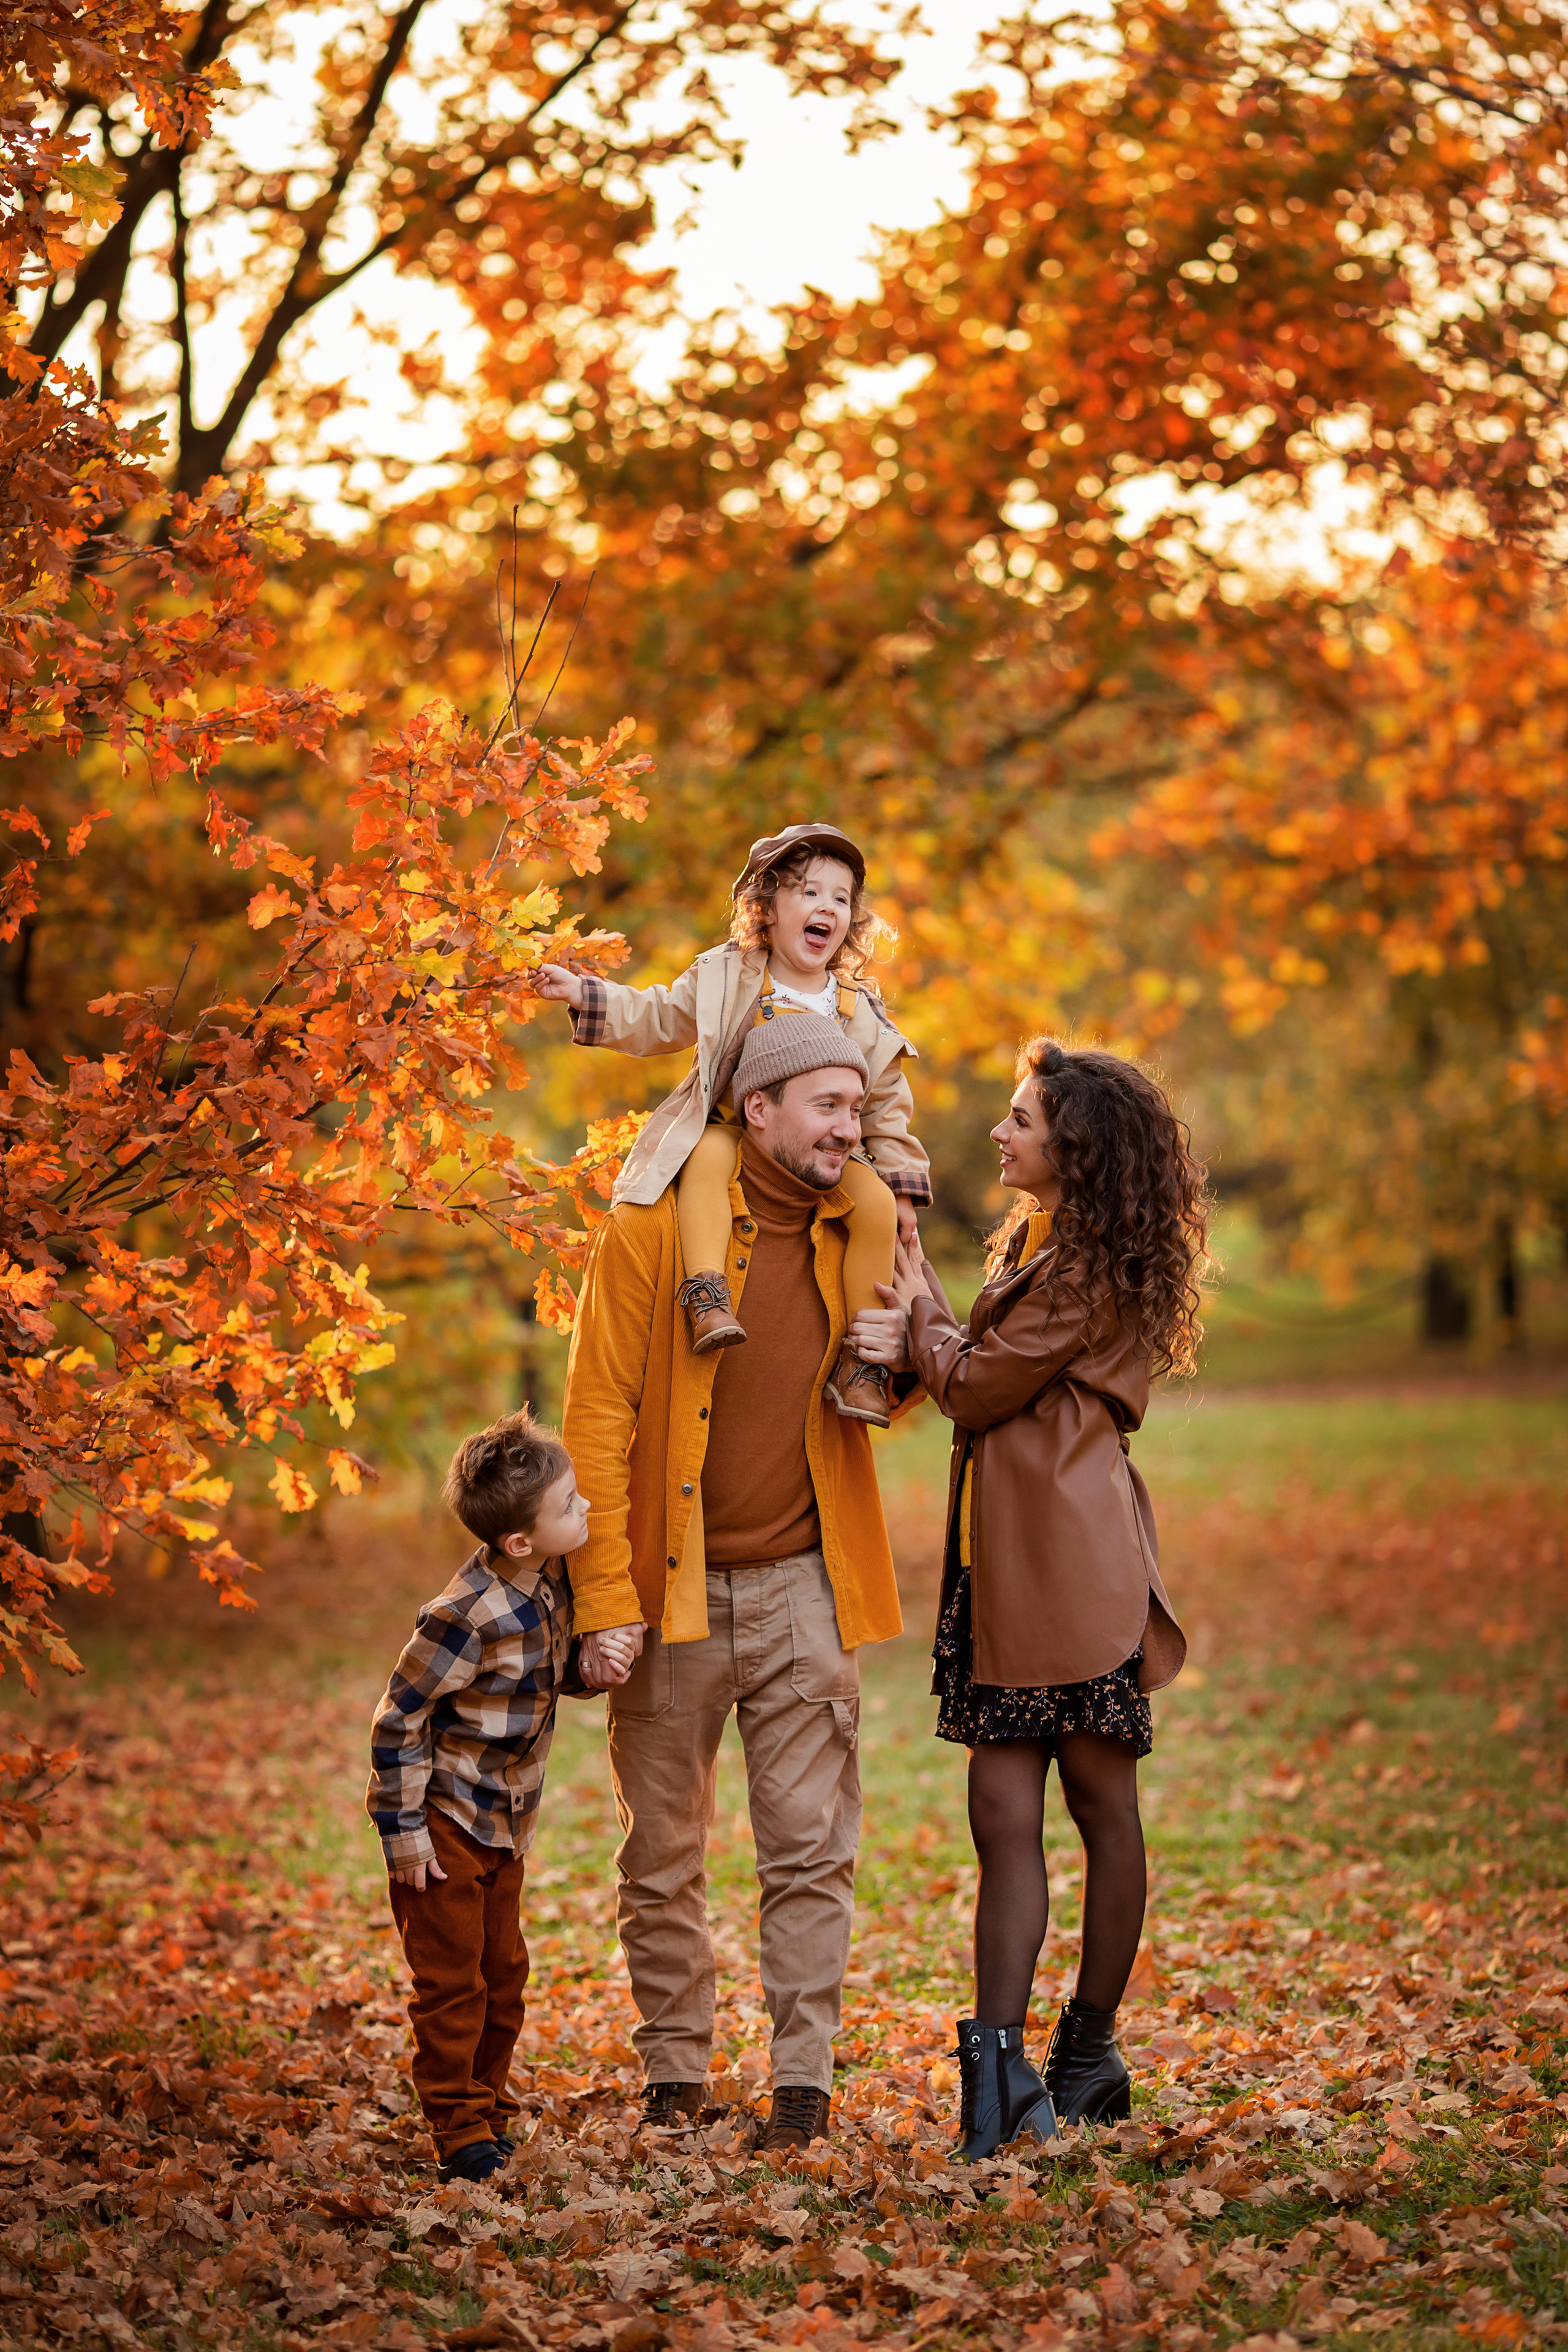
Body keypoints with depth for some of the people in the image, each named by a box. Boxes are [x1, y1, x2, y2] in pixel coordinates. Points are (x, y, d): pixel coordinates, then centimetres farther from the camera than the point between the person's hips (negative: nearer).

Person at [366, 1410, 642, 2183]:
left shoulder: (552, 1582, -4)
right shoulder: (469, 1616, -29)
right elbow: (398, 1718, -21)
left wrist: (595, 1663, -9)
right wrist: (402, 1830, -18)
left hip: (504, 1822, 8)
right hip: (445, 1819, -8)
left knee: (504, 1973, 15)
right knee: (453, 1980, -1)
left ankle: (489, 2109, 28)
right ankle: (458, 2128, 9)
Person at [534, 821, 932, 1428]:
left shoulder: (861, 1012, 3)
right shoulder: (725, 978, 0)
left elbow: (885, 1104, 9)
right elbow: (655, 1021, 8)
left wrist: (900, 1188, 4)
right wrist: (581, 993, -4)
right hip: (729, 1128, -2)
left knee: (876, 1203, -22)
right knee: (707, 1158, -36)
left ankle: (862, 1357, -14)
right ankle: (706, 1292, -42)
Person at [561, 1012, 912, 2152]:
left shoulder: (855, 1238, 6)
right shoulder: (653, 1229, -7)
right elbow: (598, 1418, -8)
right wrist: (606, 1603, -14)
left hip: (800, 1588, 2)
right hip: (672, 1589, -2)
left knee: (811, 1851, 1)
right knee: (661, 1860, 8)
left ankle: (805, 2080, 10)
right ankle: (675, 2072, 22)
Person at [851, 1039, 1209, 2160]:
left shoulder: (1082, 1275, -13)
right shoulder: (1046, 1243, 18)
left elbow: (976, 1390, -9)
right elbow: (981, 1365, 14)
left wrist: (920, 1320, 7)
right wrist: (921, 1332, -3)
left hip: (1069, 1555, -10)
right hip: (1010, 1553, 10)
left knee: (1099, 1794, 3)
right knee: (1004, 1809, 1)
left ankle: (1087, 2052, 13)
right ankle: (1003, 2060, -3)